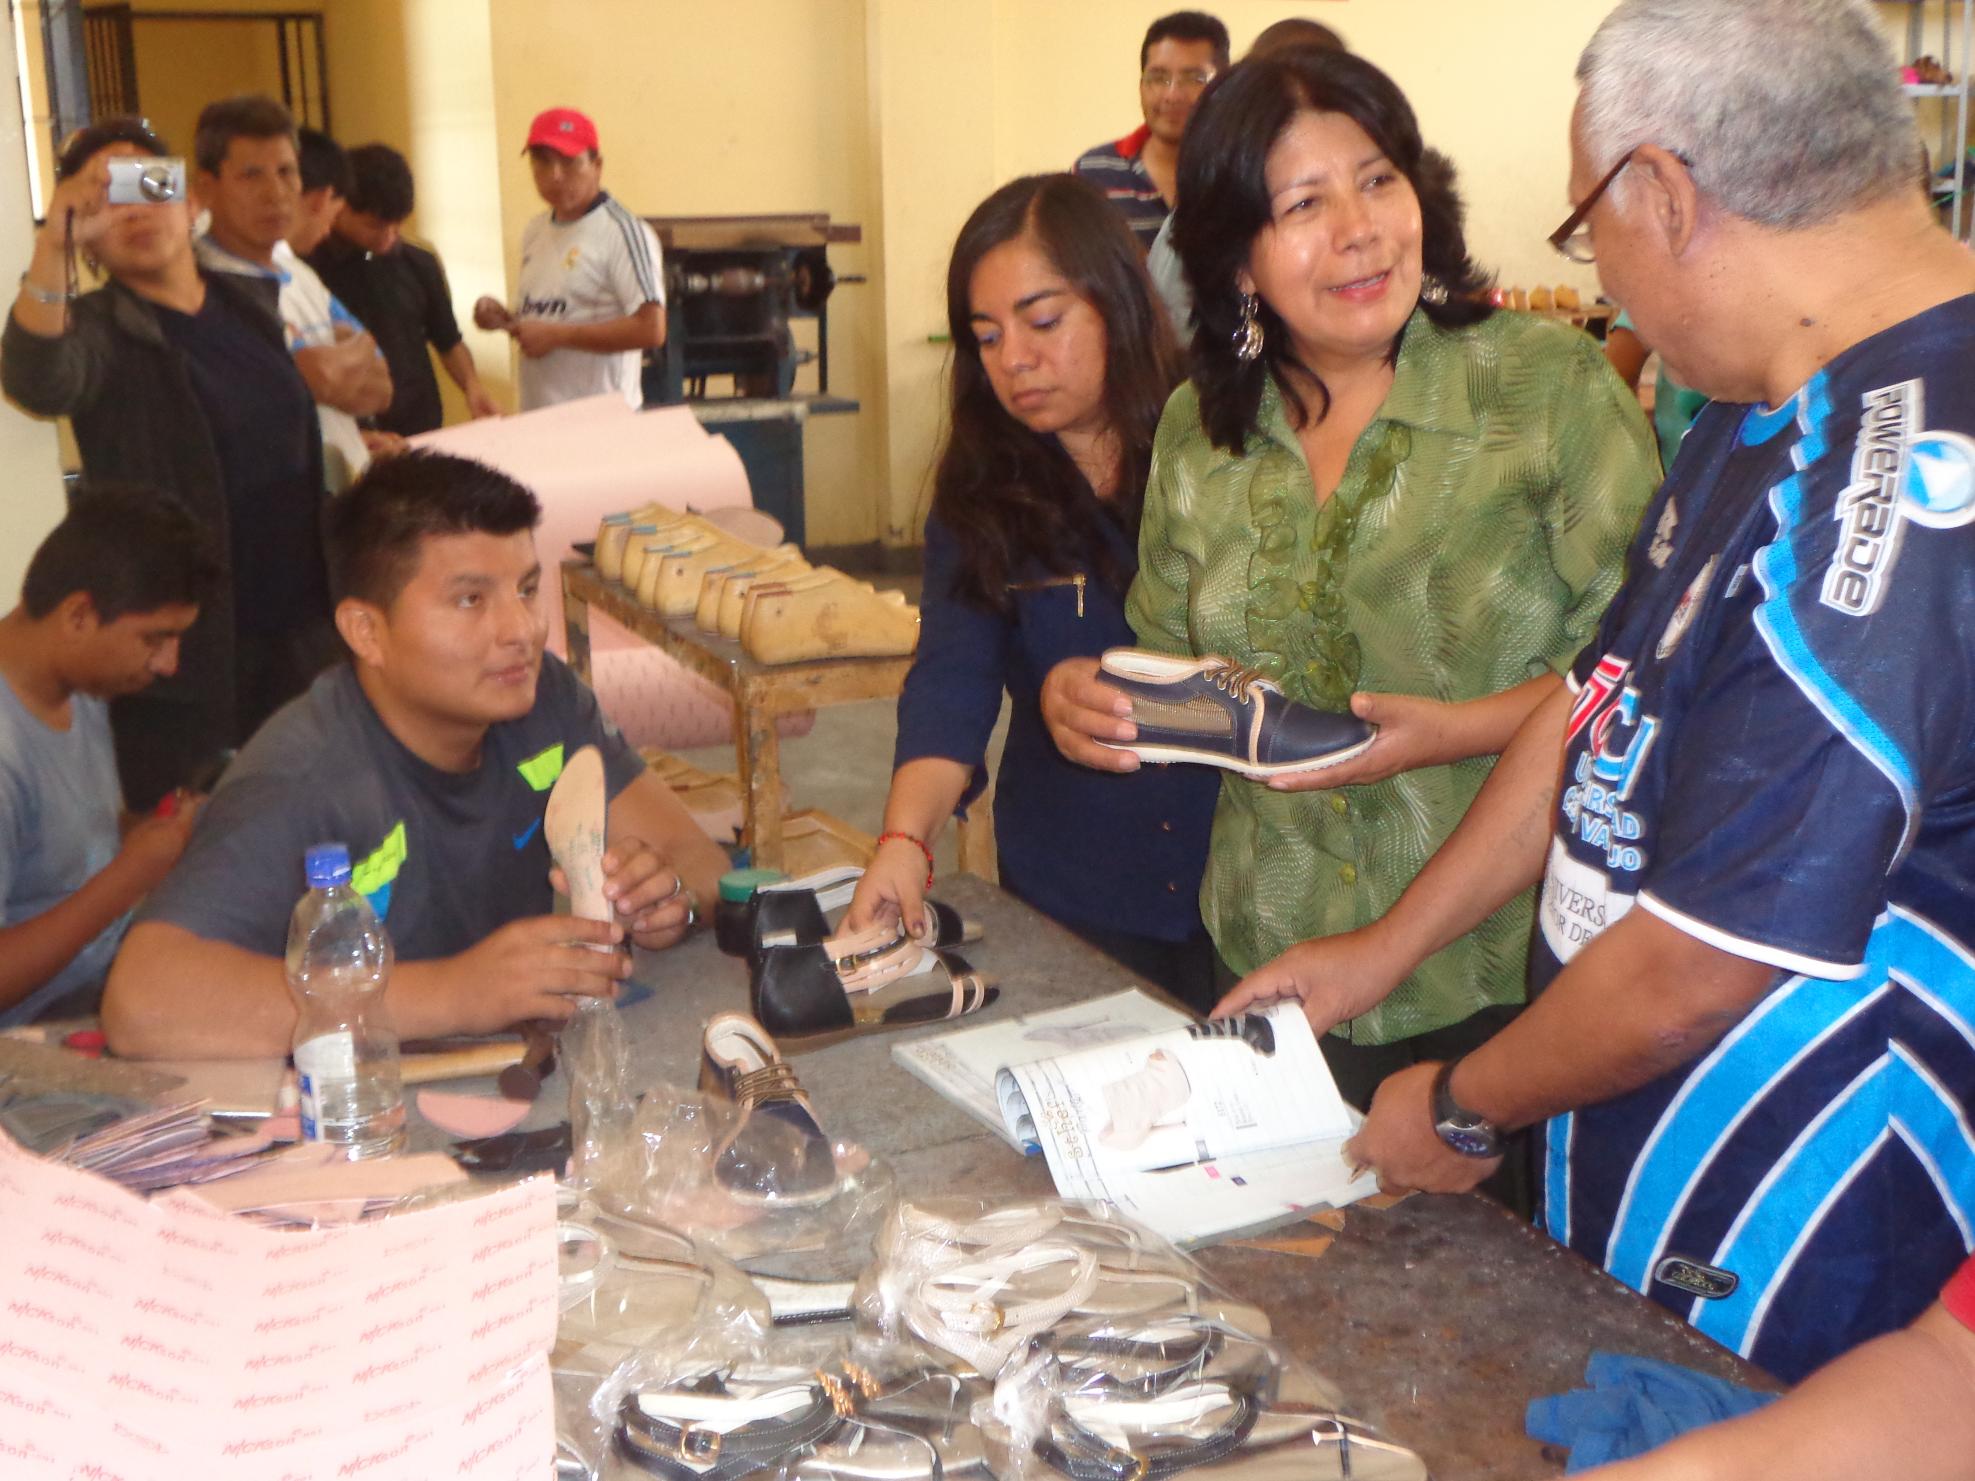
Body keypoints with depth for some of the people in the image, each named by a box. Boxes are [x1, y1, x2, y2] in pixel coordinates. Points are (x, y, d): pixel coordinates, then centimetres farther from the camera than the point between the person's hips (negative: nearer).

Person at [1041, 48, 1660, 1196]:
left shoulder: (1551, 384, -8)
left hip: (1512, 982, -3)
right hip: (1274, 973, 4)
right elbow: (1167, 661, 13)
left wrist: (1464, 732, -22)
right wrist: (1085, 700, -8)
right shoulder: (1199, 431, 5)